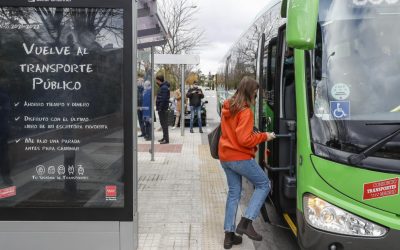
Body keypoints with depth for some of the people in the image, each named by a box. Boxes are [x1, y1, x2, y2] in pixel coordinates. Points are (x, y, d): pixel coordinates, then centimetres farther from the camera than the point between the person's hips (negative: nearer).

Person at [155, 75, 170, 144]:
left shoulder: (164, 88, -16)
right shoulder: (163, 87, 16)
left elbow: (163, 99, -23)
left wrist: (160, 108, -20)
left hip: (163, 109, -10)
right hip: (162, 109, 10)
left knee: (164, 124, -7)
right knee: (163, 123, 16)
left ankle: (166, 139, -5)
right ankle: (164, 137, 24)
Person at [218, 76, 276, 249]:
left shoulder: (227, 107, 10)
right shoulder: (245, 111, -17)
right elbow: (244, 140, -21)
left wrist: (254, 134, 16)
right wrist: (264, 136, -10)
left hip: (225, 156, 8)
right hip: (240, 158, -8)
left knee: (233, 192, 15)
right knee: (264, 185, 7)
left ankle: (229, 234, 15)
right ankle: (246, 222, -2)